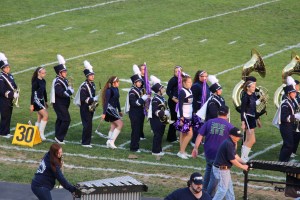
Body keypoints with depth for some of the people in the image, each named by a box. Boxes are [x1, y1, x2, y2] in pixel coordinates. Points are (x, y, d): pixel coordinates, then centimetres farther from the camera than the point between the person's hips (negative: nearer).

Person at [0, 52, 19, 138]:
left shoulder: (10, 76, 10)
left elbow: (15, 86, 15)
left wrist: (16, 93, -5)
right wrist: (12, 95, -21)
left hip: (10, 101, 8)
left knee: (8, 116, 12)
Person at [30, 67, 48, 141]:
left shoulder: (43, 81, 9)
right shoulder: (36, 82, -15)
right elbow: (33, 93, -16)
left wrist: (46, 102, 23)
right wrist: (32, 104, -17)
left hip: (41, 101, 8)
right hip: (36, 101, -8)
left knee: (40, 119, 11)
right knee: (45, 116, -15)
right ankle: (41, 133, -7)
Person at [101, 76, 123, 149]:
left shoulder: (116, 89, 10)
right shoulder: (109, 90, -17)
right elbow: (106, 102, -18)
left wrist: (119, 111, 26)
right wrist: (104, 113, -20)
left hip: (114, 109, 9)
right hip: (109, 109, -9)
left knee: (113, 126, 13)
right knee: (120, 124, -12)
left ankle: (109, 142, 18)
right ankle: (111, 141, -10)